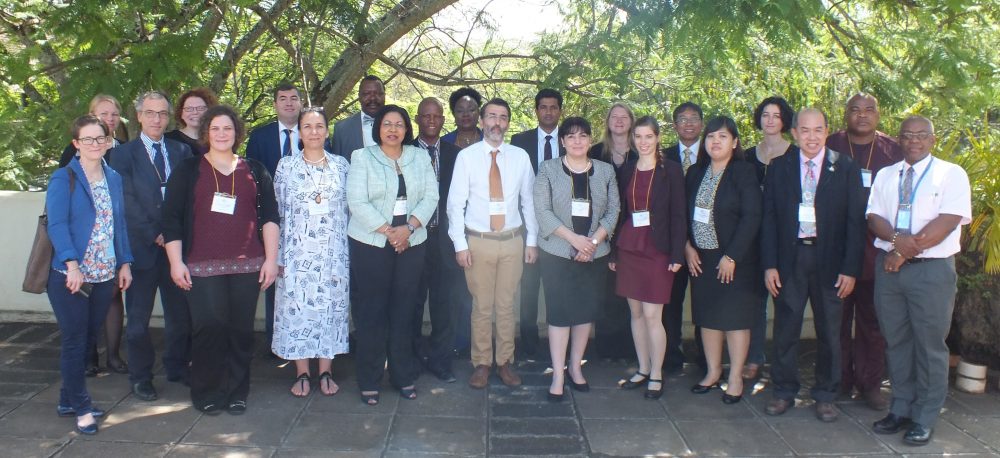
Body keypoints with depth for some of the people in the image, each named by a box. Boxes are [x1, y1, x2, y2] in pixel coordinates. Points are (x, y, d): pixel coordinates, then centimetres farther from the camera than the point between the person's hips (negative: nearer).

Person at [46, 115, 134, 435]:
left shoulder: (114, 178, 11)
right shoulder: (63, 178, -5)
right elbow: (57, 224, -13)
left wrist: (124, 263, 7)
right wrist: (72, 264, -24)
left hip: (104, 275, 5)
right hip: (71, 276, -5)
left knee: (88, 339, 12)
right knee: (74, 341, 2)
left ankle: (68, 401, 26)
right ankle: (81, 408, 12)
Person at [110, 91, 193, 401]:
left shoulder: (181, 151, 10)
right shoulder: (123, 154, 1)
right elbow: (127, 204, -5)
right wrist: (154, 235, -10)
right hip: (141, 245, -2)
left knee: (180, 312, 7)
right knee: (139, 316, 6)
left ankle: (178, 367, 23)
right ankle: (140, 376, 19)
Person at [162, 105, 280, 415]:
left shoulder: (255, 171, 12)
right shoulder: (188, 170, 8)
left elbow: (269, 215, 9)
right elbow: (171, 218, 4)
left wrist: (271, 258, 1)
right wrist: (176, 262, -3)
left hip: (247, 265, 2)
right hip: (203, 266, -1)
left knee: (241, 329, 1)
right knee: (209, 327, -7)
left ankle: (237, 393, 15)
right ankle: (207, 394, 10)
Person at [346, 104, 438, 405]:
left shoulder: (420, 157, 9)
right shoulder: (362, 157, 0)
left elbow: (430, 197, 3)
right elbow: (357, 202, -8)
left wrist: (408, 227, -12)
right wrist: (389, 231, -13)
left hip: (411, 244, 3)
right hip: (371, 244, -2)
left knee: (404, 311, 6)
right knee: (371, 312, 1)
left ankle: (404, 376, 18)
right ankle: (369, 381, 12)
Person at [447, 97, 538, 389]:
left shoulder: (520, 157, 3)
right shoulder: (466, 156, -3)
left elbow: (528, 201, 7)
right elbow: (455, 203, -3)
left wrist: (532, 240, 5)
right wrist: (460, 244, -7)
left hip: (513, 241, 2)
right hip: (478, 241, -1)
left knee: (506, 305, 10)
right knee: (482, 307, 6)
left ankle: (505, 362, 23)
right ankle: (481, 364, 21)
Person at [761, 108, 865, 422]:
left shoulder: (846, 168, 0)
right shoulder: (779, 167, 4)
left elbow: (855, 221, -2)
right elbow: (769, 218, 3)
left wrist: (851, 269, -8)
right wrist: (769, 265, -4)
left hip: (829, 260, -1)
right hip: (790, 258, 1)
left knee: (829, 331, 9)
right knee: (785, 328, 7)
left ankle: (825, 396, 23)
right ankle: (784, 391, 21)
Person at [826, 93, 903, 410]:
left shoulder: (894, 150, 6)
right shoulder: (830, 147, 3)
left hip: (877, 249, 1)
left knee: (872, 319, 8)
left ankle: (870, 383, 20)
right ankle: (838, 381, 20)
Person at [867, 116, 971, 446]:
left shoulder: (951, 174, 0)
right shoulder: (885, 175, 13)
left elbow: (948, 221, -12)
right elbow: (874, 218, 3)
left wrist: (906, 250, -14)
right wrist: (897, 238, -17)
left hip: (932, 269, -4)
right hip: (889, 266, 4)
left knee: (930, 345, 2)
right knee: (896, 341, 11)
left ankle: (924, 419, 14)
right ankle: (901, 409, 23)